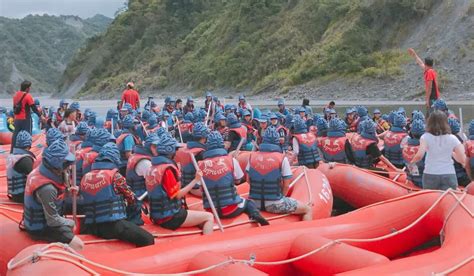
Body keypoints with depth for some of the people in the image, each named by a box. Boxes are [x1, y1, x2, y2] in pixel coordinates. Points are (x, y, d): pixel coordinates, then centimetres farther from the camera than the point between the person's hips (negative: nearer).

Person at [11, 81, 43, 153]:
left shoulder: (16, 94, 7)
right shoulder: (28, 96, -14)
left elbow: (14, 106, 15)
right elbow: (34, 108, -14)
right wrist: (40, 116, -7)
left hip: (17, 119, 7)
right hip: (26, 119, -7)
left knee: (16, 134, 13)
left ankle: (12, 151, 18)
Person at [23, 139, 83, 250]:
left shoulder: (40, 170, -8)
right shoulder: (46, 188, -33)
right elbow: (53, 220, -24)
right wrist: (70, 223, -9)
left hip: (37, 220, 9)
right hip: (40, 228, -9)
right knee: (78, 245, -14)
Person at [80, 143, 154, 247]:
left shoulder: (85, 178, 11)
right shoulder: (114, 175, -3)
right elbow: (132, 199, 5)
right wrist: (123, 202, 29)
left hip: (89, 227, 6)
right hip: (112, 225, -6)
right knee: (148, 240, -7)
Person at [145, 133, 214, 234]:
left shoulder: (151, 168, 7)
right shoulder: (167, 168, -18)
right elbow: (177, 195, -16)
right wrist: (195, 180, -12)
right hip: (170, 218, -9)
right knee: (209, 217, -1)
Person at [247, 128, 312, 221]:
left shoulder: (252, 156, 0)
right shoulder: (282, 158, -10)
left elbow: (248, 180, 8)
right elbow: (286, 185, -8)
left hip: (254, 203, 5)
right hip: (274, 205, -5)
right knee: (308, 210, 12)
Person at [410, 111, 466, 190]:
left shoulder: (426, 137, -3)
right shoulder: (452, 138, 2)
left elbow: (419, 155, -16)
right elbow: (462, 160, 3)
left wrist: (412, 163, 3)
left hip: (430, 175, 0)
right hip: (449, 175, 0)